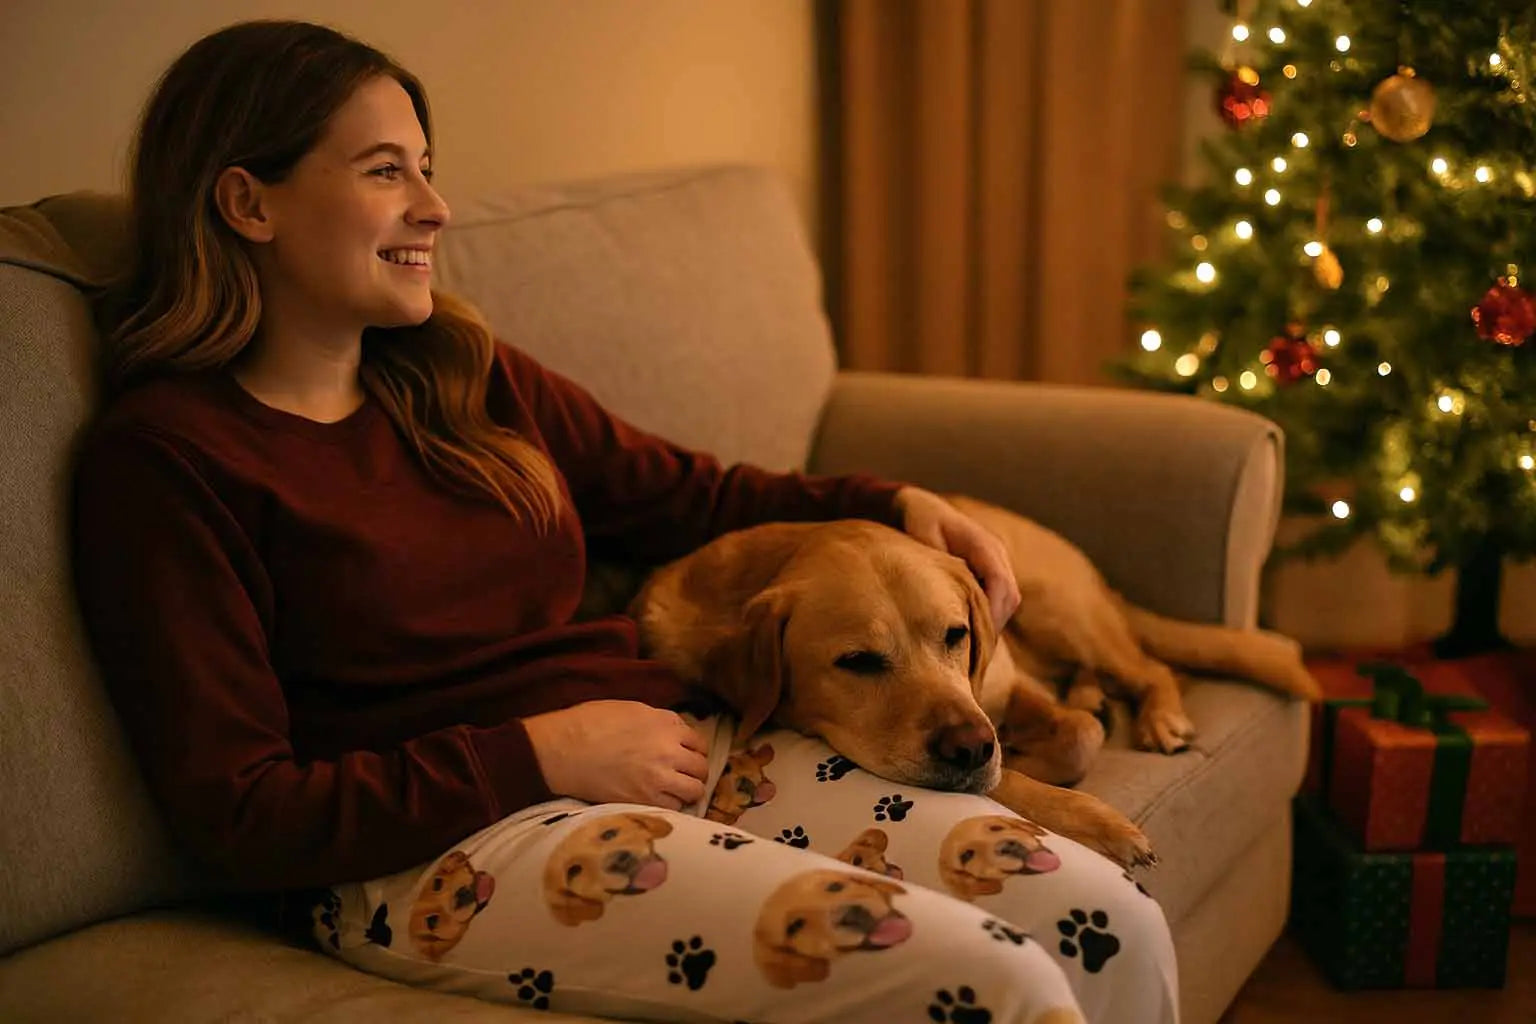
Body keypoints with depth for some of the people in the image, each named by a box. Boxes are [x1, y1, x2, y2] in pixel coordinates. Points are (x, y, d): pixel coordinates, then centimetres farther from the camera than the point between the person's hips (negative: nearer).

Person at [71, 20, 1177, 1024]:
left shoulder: (463, 373, 14)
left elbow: (684, 493, 26)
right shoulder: (164, 455, -5)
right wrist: (540, 754, -13)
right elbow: (238, 815, -9)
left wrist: (890, 505, 11)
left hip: (678, 748, 7)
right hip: (441, 849, -6)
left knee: (1115, 926, -10)